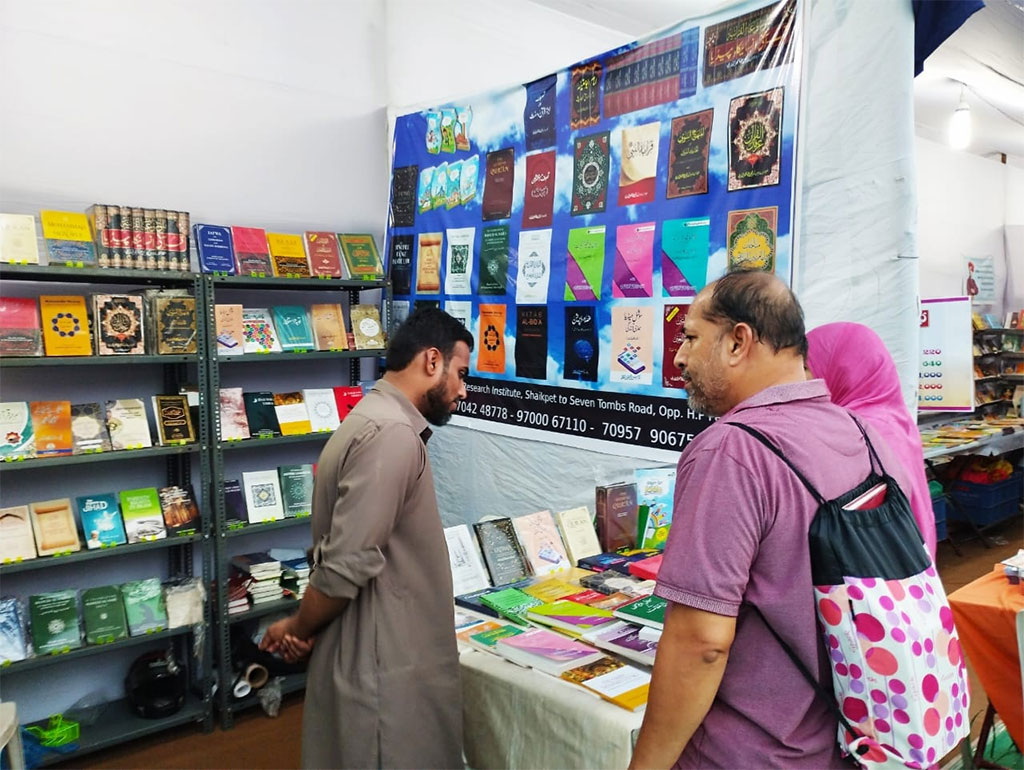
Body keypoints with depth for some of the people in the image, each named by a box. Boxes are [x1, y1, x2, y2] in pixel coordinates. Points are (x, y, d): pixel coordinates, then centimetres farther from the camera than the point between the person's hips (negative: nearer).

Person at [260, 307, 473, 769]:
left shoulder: (378, 419, 10)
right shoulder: (391, 434, -23)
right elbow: (346, 563, -26)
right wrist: (299, 629, -10)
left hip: (382, 654, 10)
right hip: (383, 665, -10)